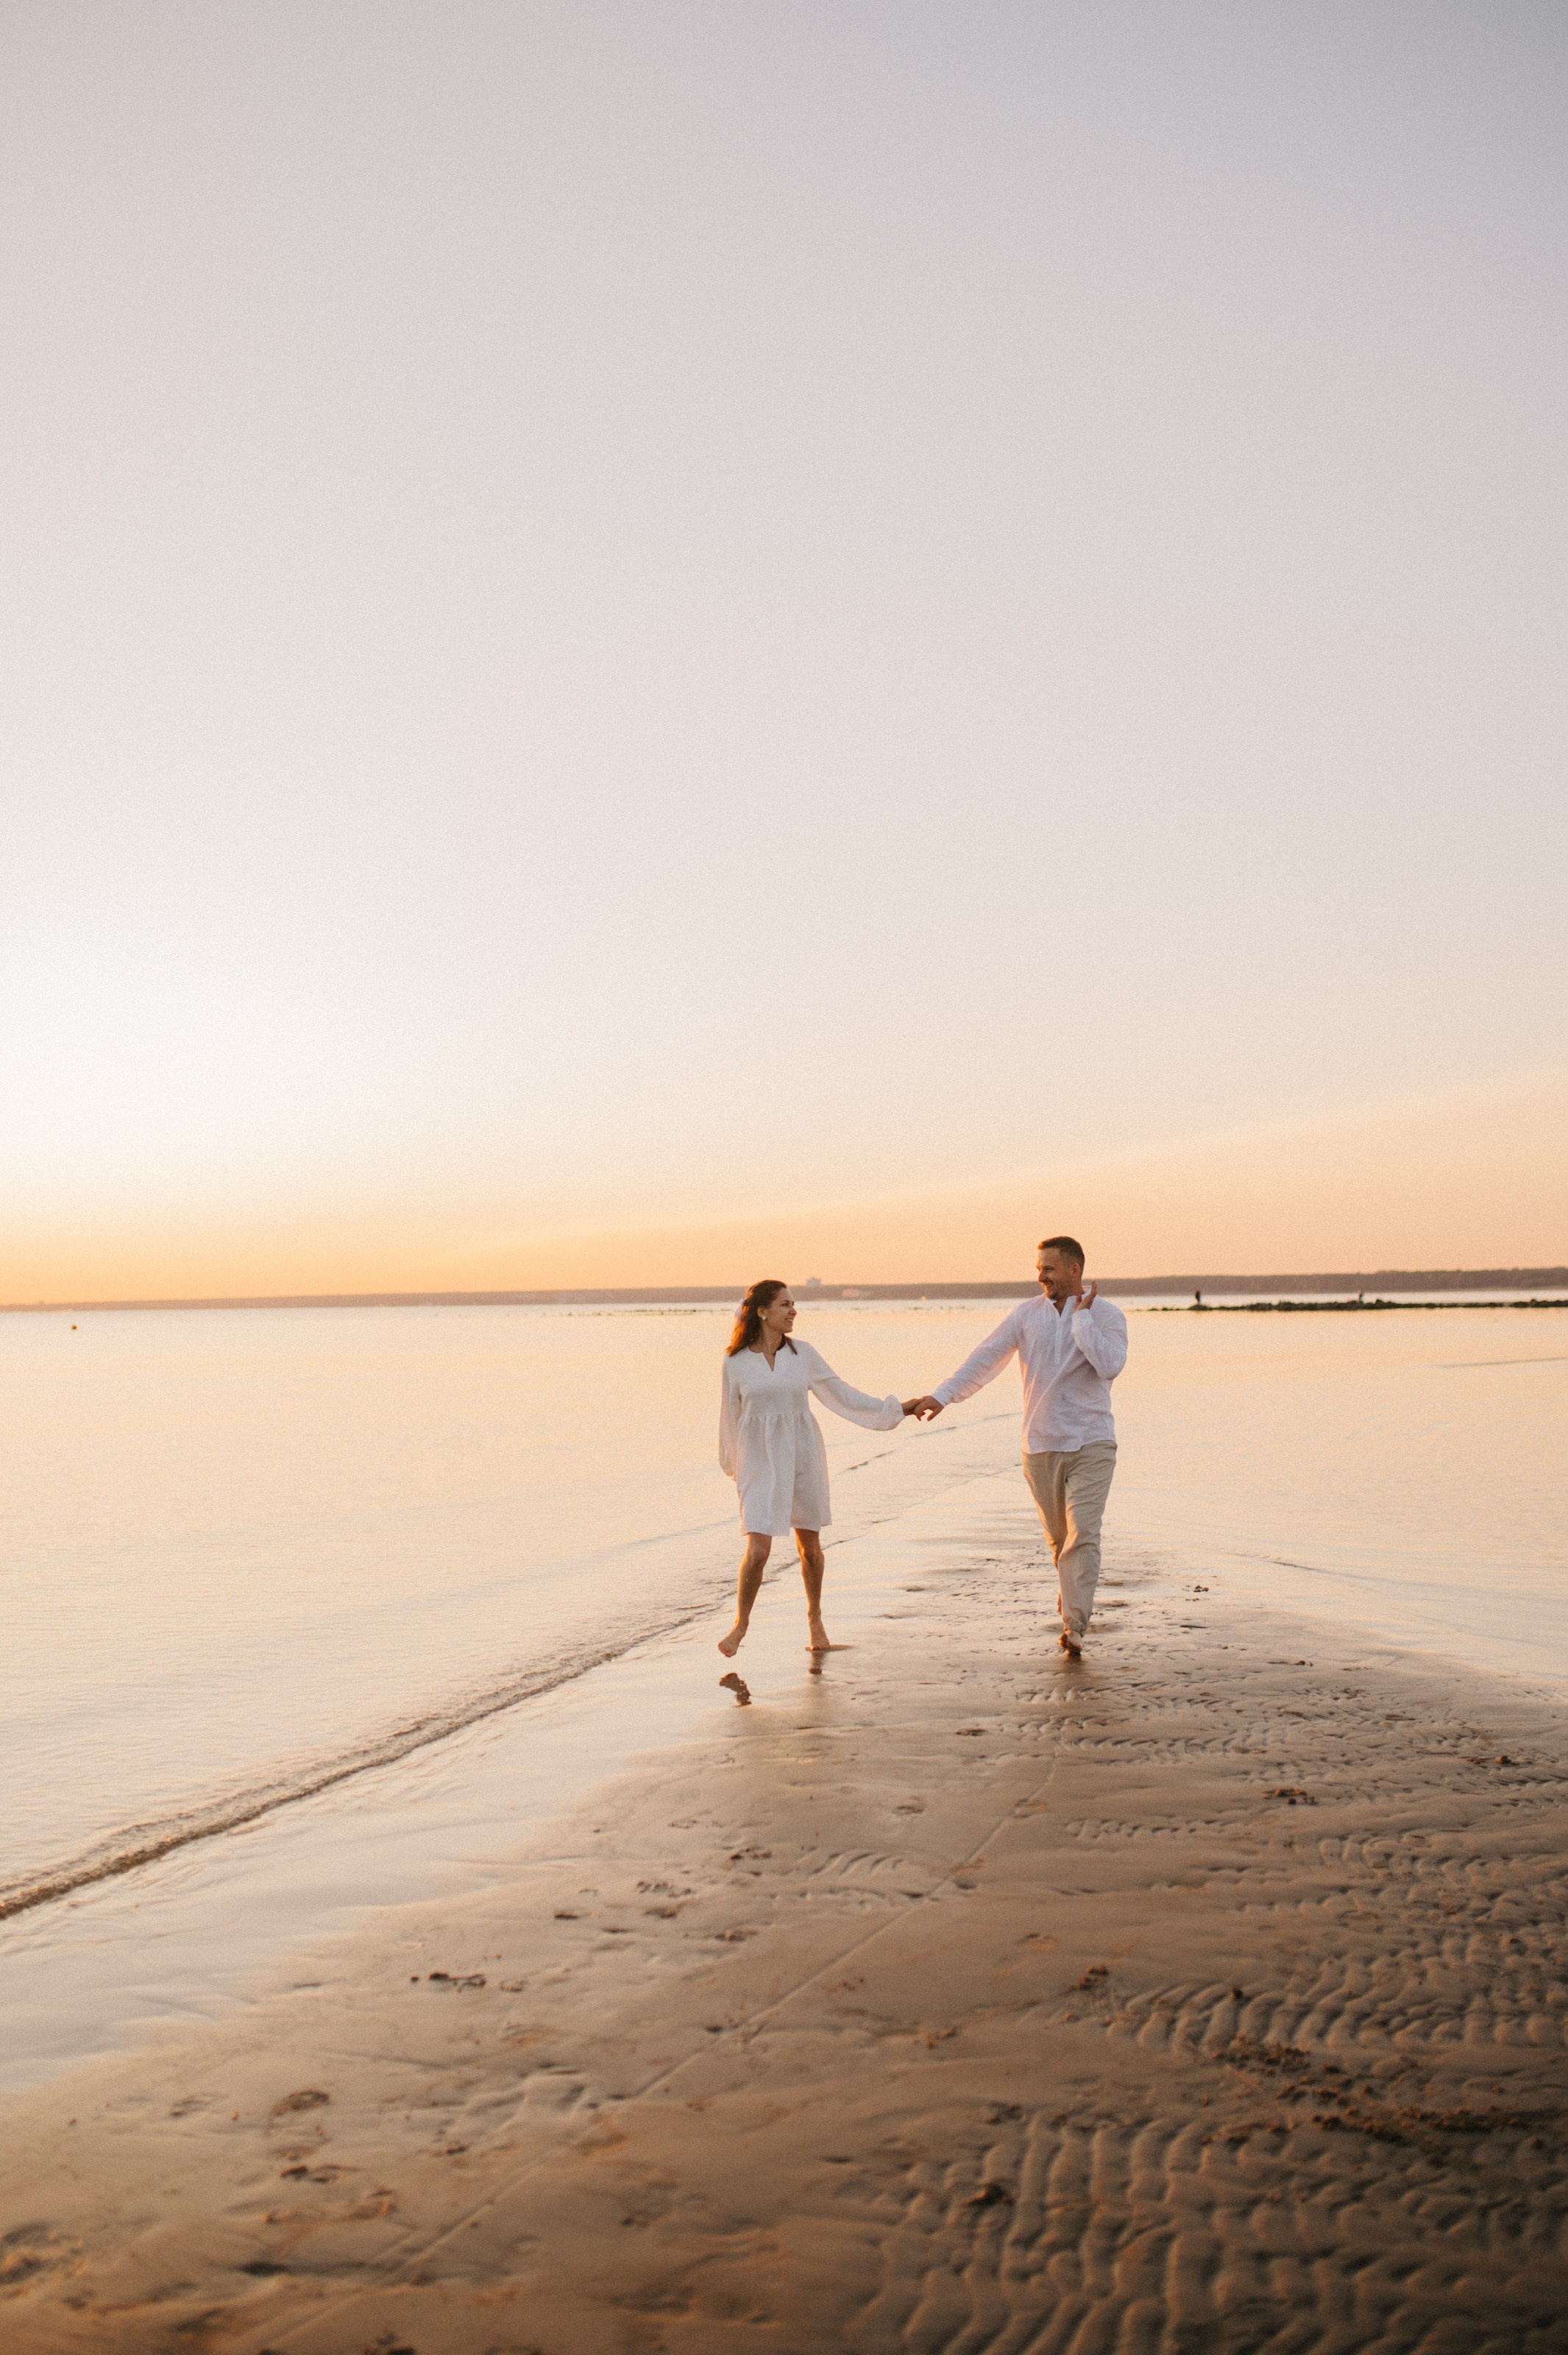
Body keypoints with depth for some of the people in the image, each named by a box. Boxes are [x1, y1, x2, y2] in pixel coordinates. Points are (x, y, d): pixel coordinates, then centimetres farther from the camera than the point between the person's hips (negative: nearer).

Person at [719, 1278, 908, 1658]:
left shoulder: (803, 1353, 1)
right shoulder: (736, 1361, -4)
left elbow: (841, 1395, 7)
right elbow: (730, 1416, 8)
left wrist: (892, 1410, 4)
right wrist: (732, 1466, 18)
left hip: (804, 1456, 2)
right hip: (761, 1462, -2)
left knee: (810, 1546, 10)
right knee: (758, 1551, -10)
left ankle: (814, 1620, 31)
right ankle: (740, 1624, 11)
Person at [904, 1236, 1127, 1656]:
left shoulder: (1107, 1315, -5)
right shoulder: (1027, 1314, 2)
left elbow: (1110, 1366, -22)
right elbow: (986, 1357, -5)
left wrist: (1081, 1316, -18)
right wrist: (942, 1395, -15)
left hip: (1091, 1444, -3)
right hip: (1040, 1445, 3)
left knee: (1082, 1533, -13)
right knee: (1058, 1536, 14)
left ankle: (1075, 1626, -14)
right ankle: (1074, 1597, 37)